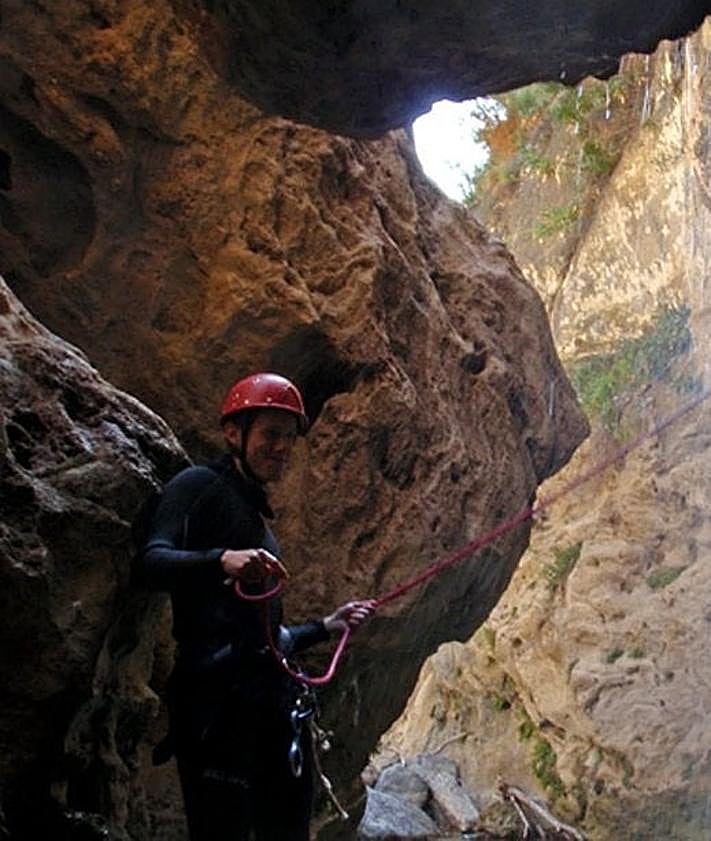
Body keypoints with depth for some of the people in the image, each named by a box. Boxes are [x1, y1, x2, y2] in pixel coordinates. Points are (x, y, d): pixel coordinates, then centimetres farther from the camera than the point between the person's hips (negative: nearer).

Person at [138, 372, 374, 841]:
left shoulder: (259, 521, 28)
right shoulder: (200, 486, 3)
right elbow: (152, 562, -16)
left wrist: (326, 626, 27)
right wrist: (222, 560, -31)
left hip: (278, 699, 9)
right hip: (217, 695, -9)